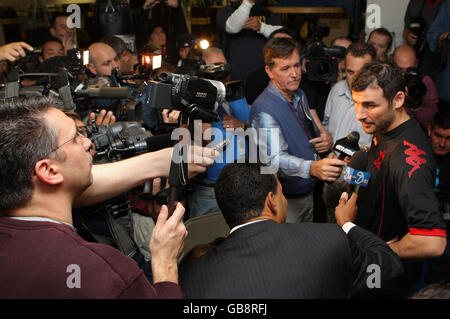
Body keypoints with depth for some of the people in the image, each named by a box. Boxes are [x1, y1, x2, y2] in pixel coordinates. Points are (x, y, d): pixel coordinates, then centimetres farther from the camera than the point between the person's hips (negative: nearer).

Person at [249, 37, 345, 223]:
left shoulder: (300, 96, 5)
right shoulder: (264, 111, -24)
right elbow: (274, 160, -36)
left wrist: (323, 143, -3)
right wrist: (313, 168, -51)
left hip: (307, 192, 8)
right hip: (284, 201, -8)